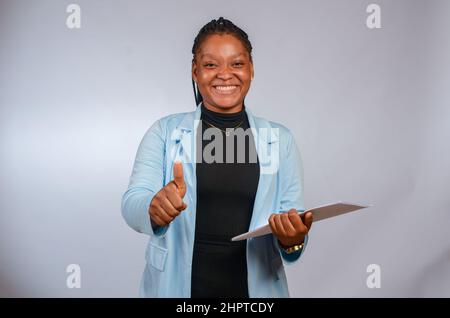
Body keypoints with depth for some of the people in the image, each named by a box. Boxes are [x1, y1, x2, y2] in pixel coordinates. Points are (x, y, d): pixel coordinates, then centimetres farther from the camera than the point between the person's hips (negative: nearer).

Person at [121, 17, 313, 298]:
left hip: (256, 287, 1)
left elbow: (295, 232, -2)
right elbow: (132, 203, -13)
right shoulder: (164, 132, -3)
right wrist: (154, 208, -35)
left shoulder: (280, 139, 0)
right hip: (175, 287, 0)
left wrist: (293, 239, -24)